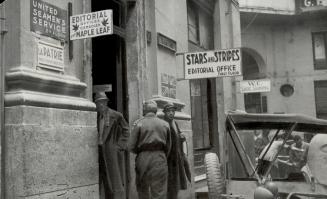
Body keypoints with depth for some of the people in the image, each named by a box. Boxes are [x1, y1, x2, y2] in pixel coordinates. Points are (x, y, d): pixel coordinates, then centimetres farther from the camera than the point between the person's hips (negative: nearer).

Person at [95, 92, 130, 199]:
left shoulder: (116, 115, -7)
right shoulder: (97, 116, 9)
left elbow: (126, 130, -2)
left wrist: (120, 145, -8)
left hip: (112, 153, -5)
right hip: (100, 152, 5)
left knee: (115, 180, -1)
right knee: (101, 181, 7)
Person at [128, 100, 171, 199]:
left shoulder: (139, 123, -2)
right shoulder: (165, 124, 7)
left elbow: (131, 146, -3)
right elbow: (168, 147, 11)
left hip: (143, 158, -1)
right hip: (160, 159, 1)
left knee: (142, 188, 14)